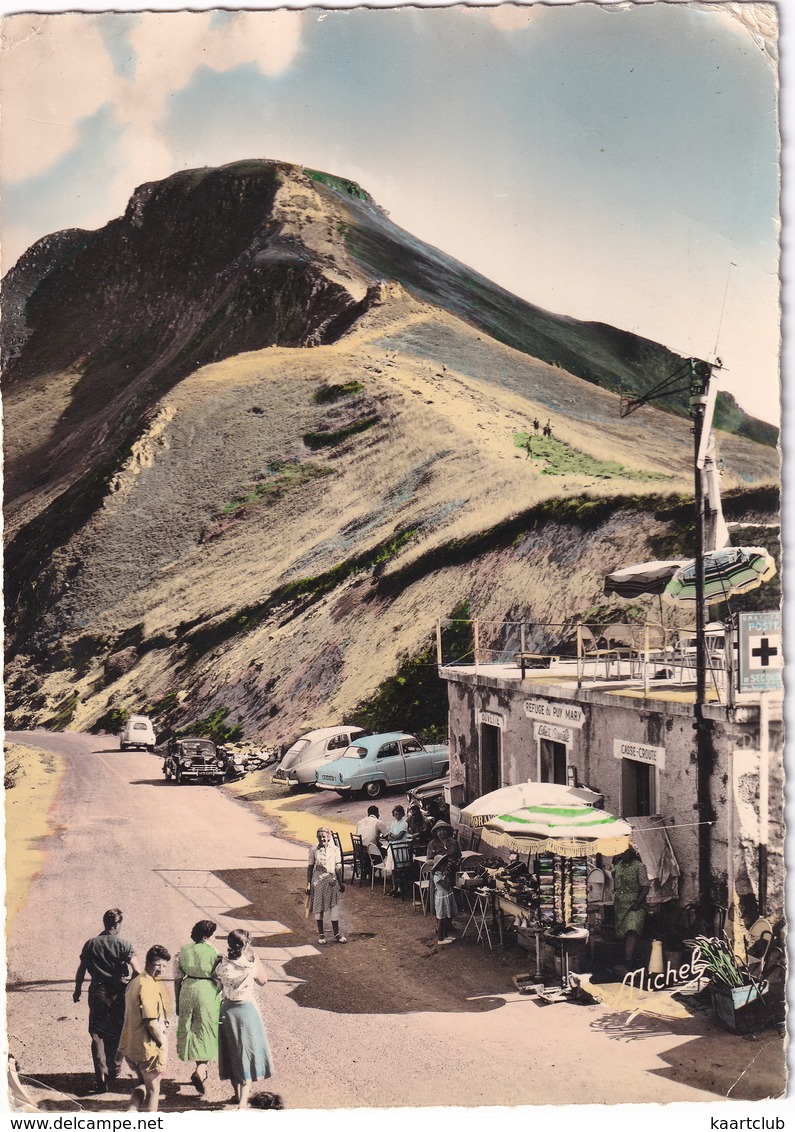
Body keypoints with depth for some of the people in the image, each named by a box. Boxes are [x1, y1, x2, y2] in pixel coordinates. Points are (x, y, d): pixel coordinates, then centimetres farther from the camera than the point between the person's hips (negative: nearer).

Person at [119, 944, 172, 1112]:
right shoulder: (149, 986, -22)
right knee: (153, 1090, 8)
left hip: (131, 1045, 9)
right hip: (149, 1047, -9)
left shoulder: (136, 981, 9)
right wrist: (163, 1042, -12)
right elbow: (151, 1022, -26)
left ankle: (132, 1110, 10)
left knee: (144, 1084, 25)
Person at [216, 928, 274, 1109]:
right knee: (247, 1052, 3)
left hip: (227, 1010, 3)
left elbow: (218, 985, 5)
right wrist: (253, 957, -1)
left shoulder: (222, 965, -10)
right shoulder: (251, 965, -16)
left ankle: (238, 1094, 35)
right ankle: (243, 1101, -6)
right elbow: (263, 980, 1)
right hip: (247, 1009, -3)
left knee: (232, 1053, 19)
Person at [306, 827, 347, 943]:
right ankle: (321, 934, 18)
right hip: (318, 880, 0)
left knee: (333, 907, 3)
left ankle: (336, 933, 14)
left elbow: (338, 867, 4)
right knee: (318, 907, 6)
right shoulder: (314, 850, -4)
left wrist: (340, 882, 7)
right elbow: (310, 867, 1)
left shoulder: (334, 850, -2)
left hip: (331, 880, 0)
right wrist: (308, 884, -1)